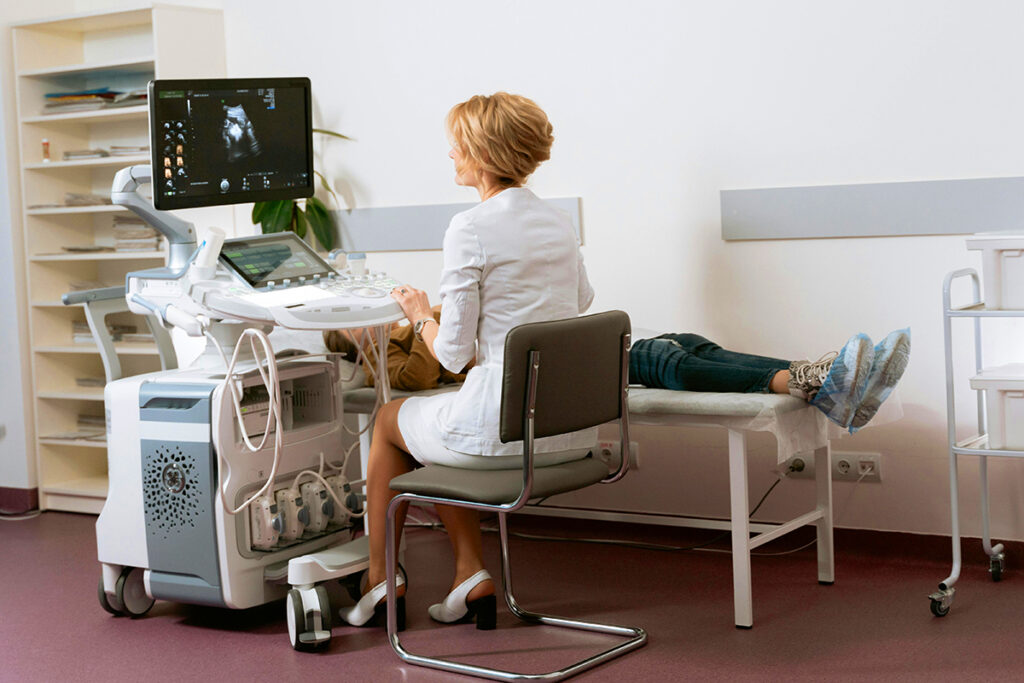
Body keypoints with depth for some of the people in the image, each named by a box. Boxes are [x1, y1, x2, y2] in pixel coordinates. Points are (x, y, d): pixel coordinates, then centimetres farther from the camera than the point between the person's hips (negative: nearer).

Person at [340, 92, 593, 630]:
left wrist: (420, 314, 8)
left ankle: (380, 581, 34)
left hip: (507, 427, -7)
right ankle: (470, 574, 23)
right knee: (436, 424, 31)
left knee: (388, 419, 24)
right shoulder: (559, 224, 7)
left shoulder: (469, 229, -15)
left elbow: (454, 354, -13)